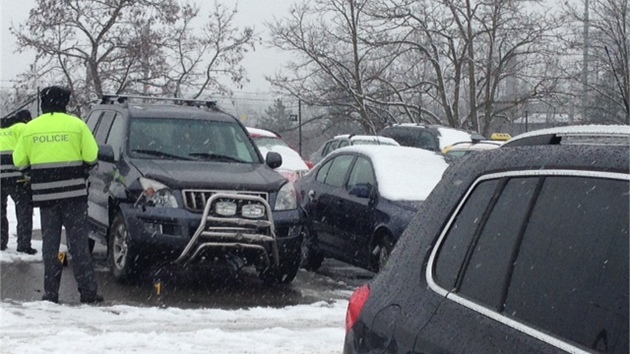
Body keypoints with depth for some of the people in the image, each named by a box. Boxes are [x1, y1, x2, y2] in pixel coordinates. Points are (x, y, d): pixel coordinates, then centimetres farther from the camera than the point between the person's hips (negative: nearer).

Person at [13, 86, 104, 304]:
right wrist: (83, 170, 15)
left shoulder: (30, 129, 4)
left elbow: (19, 161, 6)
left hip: (44, 194, 2)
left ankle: (51, 292, 7)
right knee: (78, 242, 1)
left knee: (49, 243, 9)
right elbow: (91, 155, -4)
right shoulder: (76, 125, -3)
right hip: (74, 192, -2)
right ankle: (88, 292, -2)